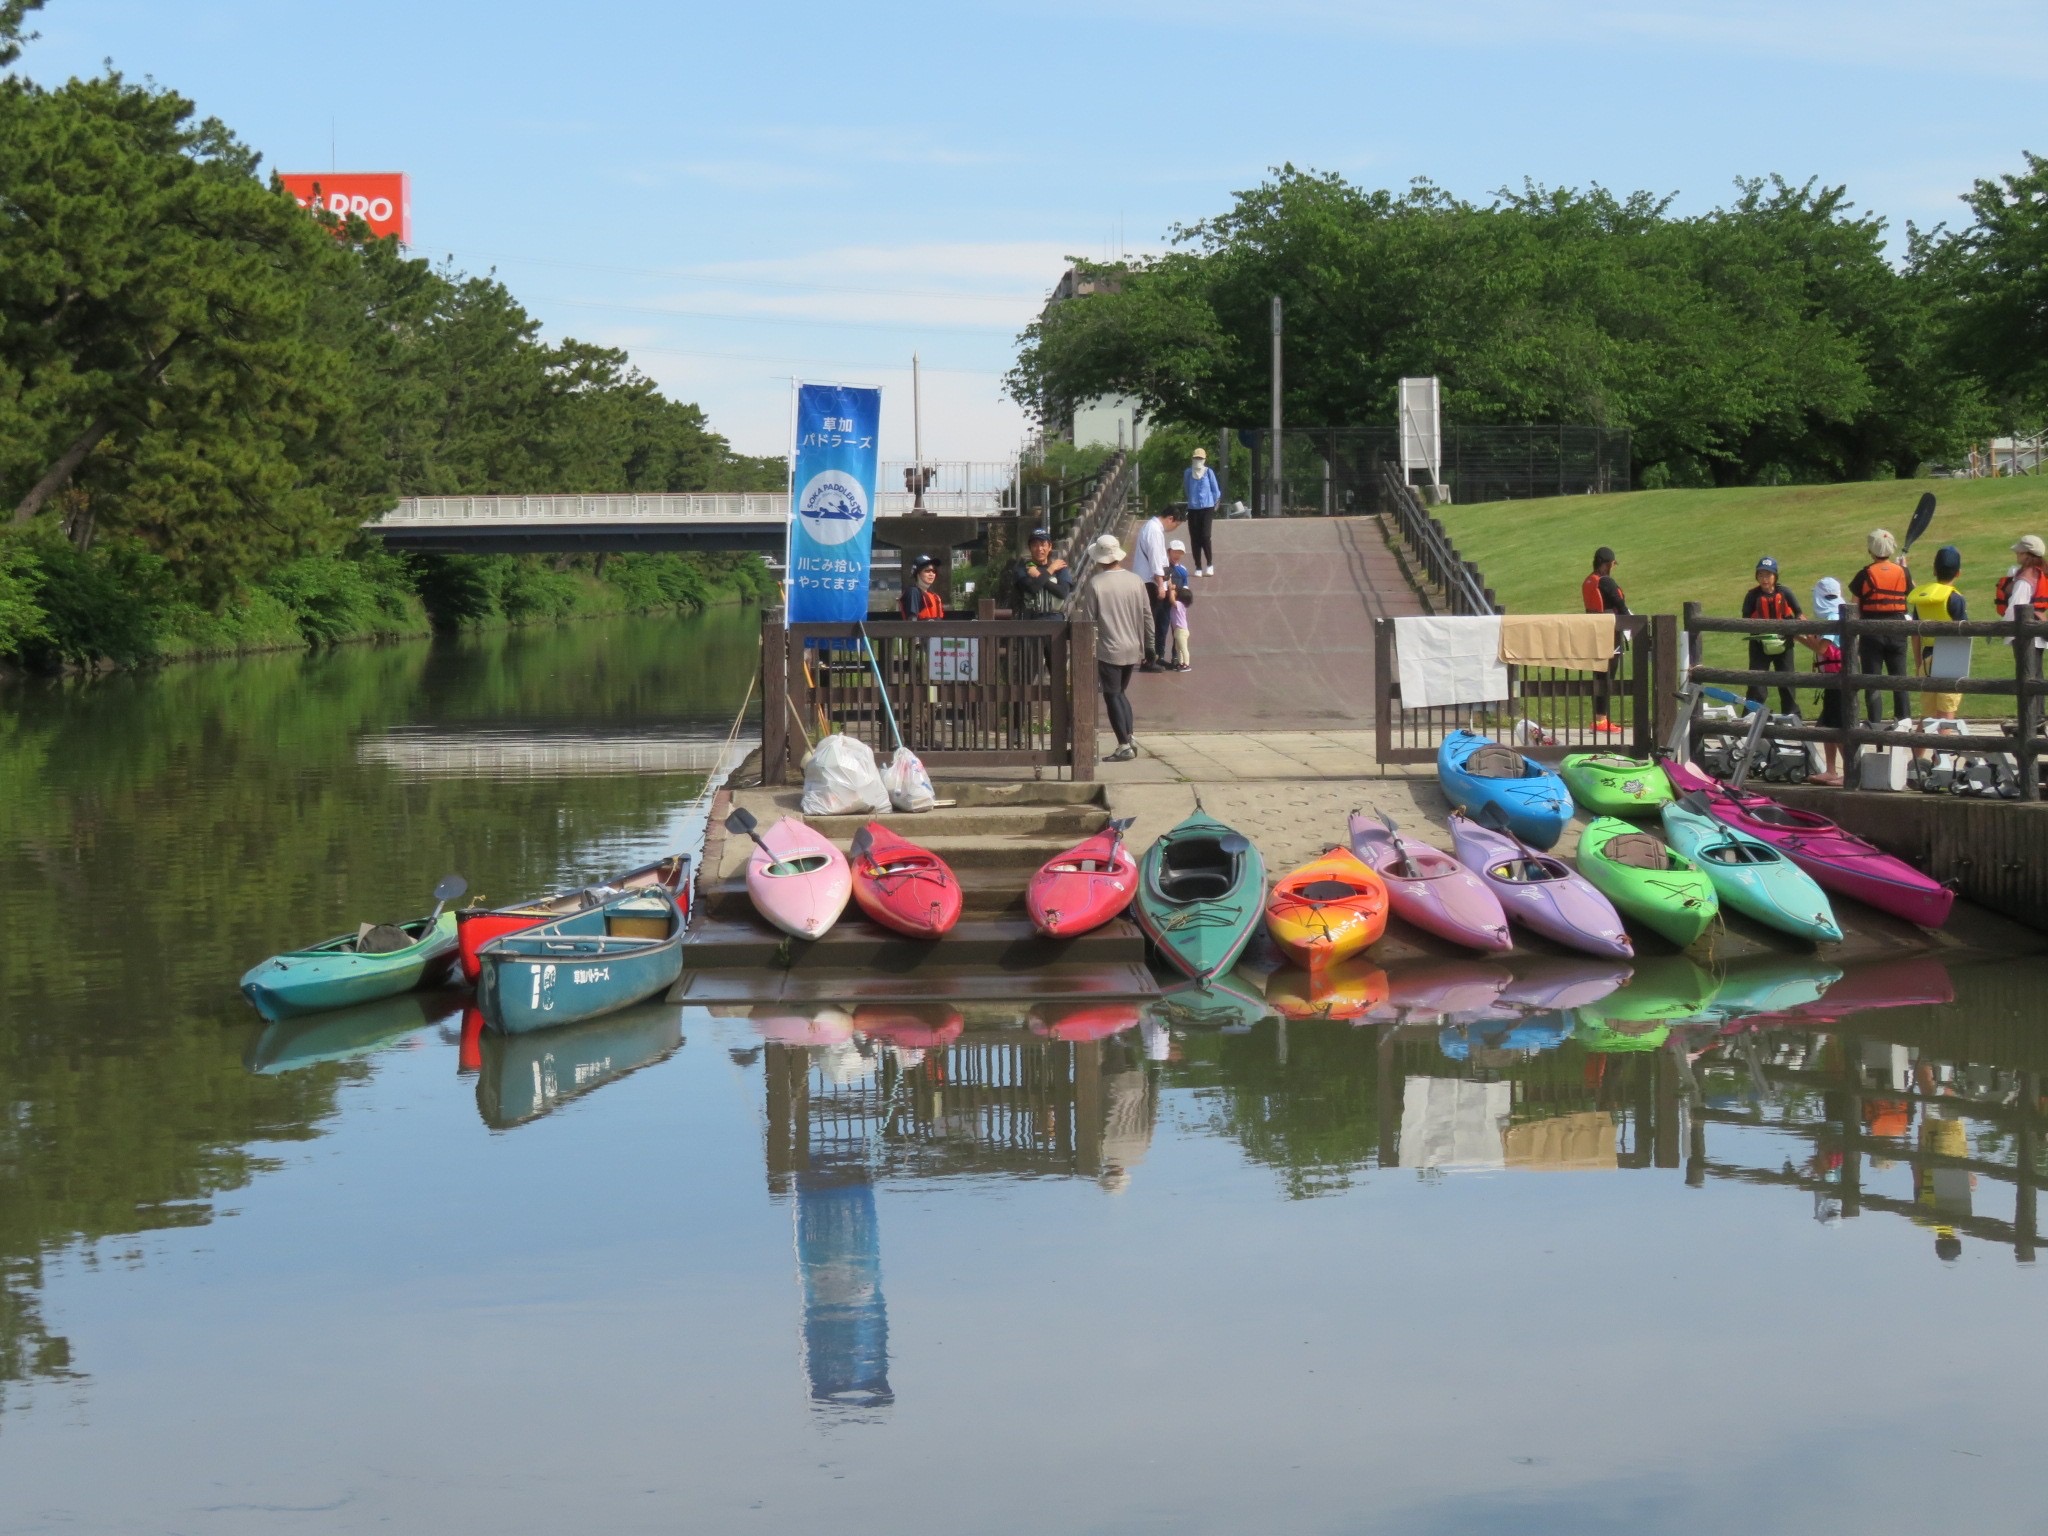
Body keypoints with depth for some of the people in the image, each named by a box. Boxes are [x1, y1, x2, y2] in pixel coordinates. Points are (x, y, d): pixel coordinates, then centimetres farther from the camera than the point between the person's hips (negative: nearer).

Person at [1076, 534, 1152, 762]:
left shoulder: (1095, 585, -13)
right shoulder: (1136, 581, 0)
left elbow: (1088, 621, -9)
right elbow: (1147, 616, 5)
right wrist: (1147, 645, 15)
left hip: (1108, 650, -5)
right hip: (1132, 648, 5)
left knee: (1112, 695, 3)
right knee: (1120, 692, 21)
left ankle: (1124, 745, 2)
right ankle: (1129, 737, 12)